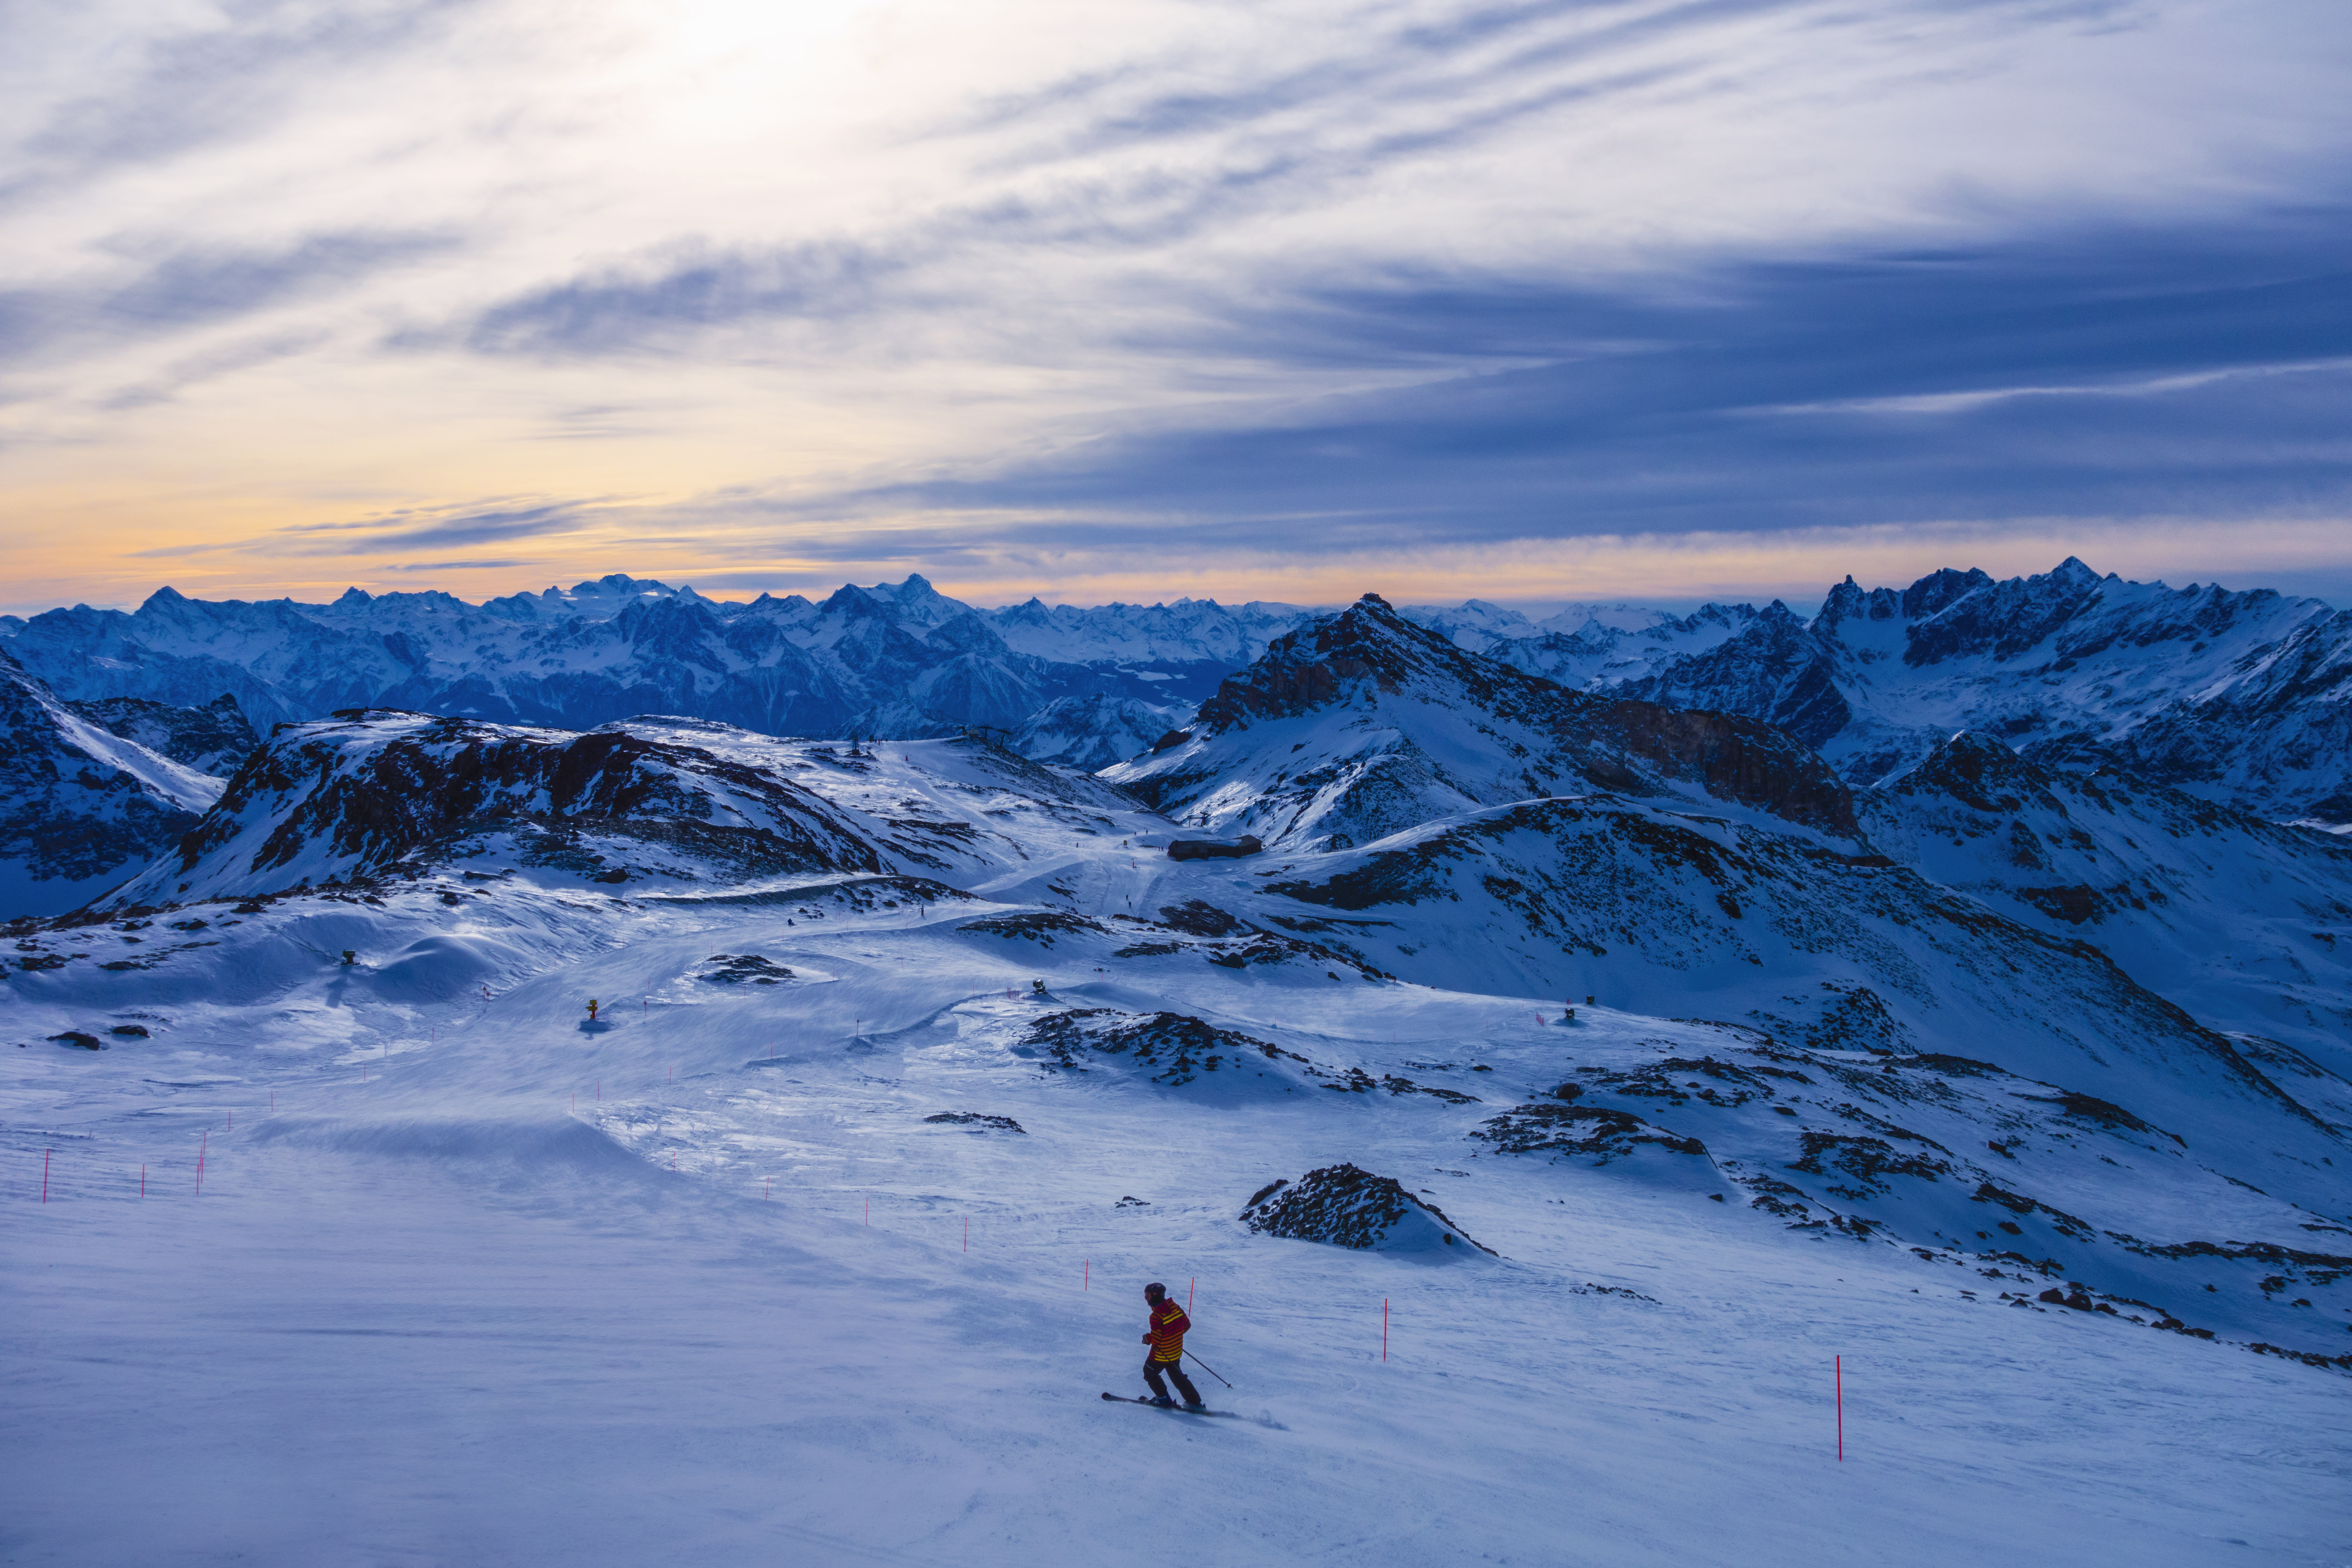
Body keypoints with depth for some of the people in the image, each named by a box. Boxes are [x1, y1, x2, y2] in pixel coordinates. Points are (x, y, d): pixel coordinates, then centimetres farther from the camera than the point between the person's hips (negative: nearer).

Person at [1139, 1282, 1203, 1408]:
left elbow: (1157, 1339, -27)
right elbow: (1187, 1325, 4)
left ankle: (1163, 1398, 24)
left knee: (1149, 1374, 18)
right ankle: (1194, 1402, 20)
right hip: (1177, 1353, 7)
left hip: (1161, 1355, -7)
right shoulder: (1175, 1307, -5)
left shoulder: (1156, 1316, -25)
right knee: (1177, 1377, 21)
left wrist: (1147, 1338, -7)